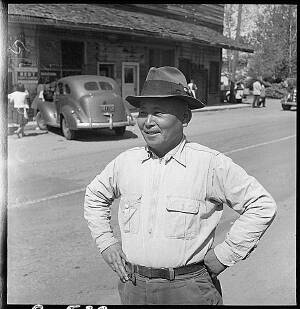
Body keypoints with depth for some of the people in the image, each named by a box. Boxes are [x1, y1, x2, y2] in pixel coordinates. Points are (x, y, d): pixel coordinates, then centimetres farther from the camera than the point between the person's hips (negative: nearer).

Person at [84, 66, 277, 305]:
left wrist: (225, 254, -7)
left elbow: (262, 206, -7)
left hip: (188, 289, -3)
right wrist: (106, 241, 7)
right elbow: (95, 196, 18)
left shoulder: (211, 164, -12)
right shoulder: (126, 162, 0)